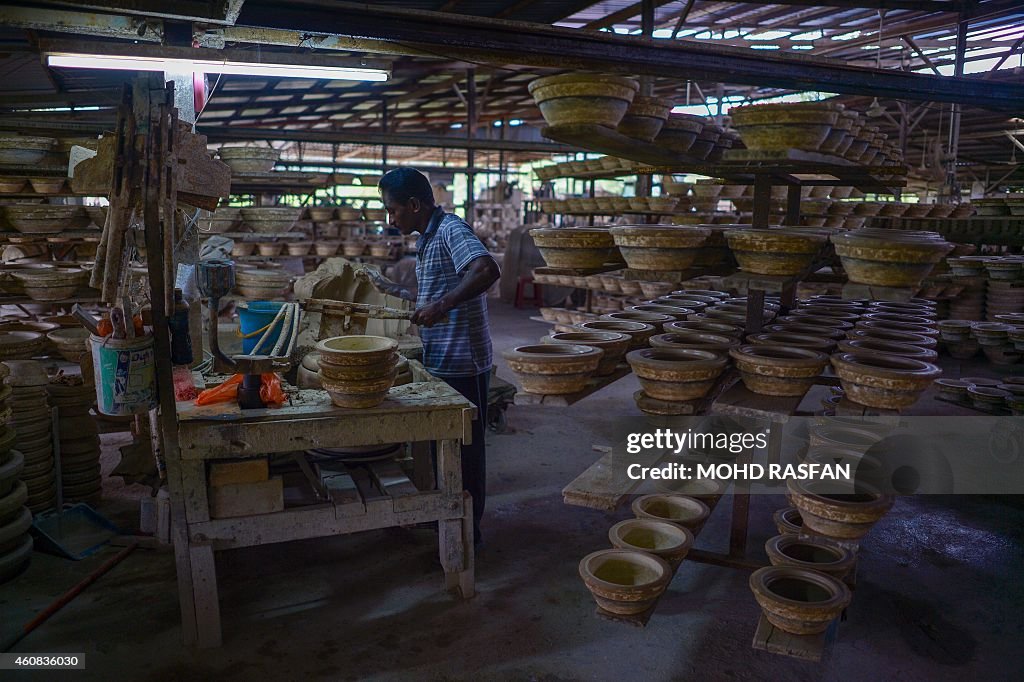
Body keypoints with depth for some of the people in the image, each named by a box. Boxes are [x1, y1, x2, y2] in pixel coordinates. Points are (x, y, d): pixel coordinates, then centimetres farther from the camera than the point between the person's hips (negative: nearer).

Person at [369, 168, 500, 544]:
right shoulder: (428, 238, 15)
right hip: (440, 362, 10)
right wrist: (394, 290, 25)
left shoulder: (451, 230, -16)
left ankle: (468, 530, 17)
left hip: (462, 363, -10)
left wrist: (441, 305, -38)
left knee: (465, 448, 3)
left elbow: (487, 270, -34)